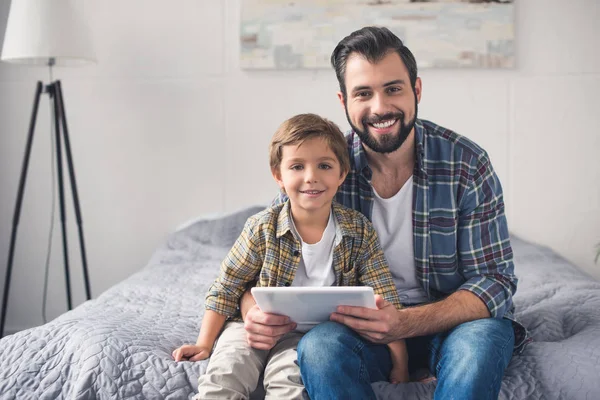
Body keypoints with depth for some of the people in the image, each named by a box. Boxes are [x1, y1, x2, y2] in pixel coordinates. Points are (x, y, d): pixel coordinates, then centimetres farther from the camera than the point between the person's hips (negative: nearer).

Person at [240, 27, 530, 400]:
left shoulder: (468, 165, -12)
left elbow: (495, 280, -13)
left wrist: (407, 323, -31)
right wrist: (255, 311, -27)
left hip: (450, 317, -1)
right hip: (361, 322, 1)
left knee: (480, 341, -35)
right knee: (318, 347, -32)